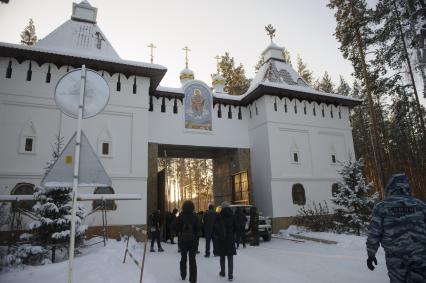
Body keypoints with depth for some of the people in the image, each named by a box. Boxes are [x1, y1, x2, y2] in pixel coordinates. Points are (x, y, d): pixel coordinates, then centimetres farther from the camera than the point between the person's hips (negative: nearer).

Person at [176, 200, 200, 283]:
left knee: (183, 258, 20)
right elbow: (198, 228, -6)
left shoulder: (180, 216, -9)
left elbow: (177, 228, -6)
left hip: (182, 240, 1)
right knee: (192, 259, 5)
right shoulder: (194, 216, -9)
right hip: (192, 240, -1)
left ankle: (183, 275, 32)